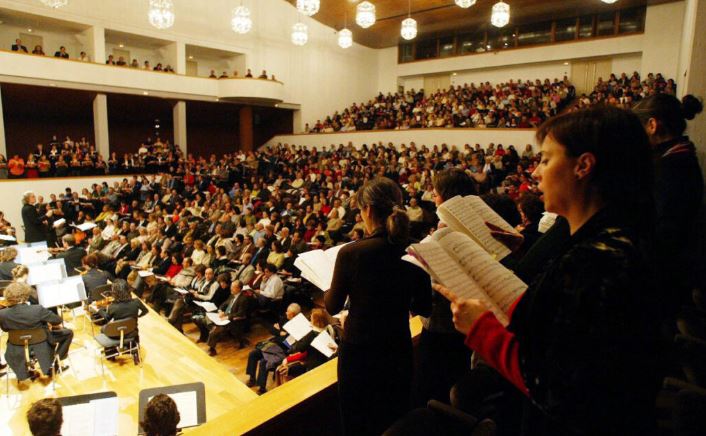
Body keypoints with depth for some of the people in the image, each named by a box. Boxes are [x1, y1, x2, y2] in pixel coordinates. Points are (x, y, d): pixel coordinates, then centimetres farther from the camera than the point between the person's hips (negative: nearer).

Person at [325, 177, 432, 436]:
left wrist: (334, 285, 12)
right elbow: (424, 308, 1)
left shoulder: (351, 252, -20)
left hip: (358, 351, -3)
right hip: (399, 350, 3)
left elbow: (333, 306, -7)